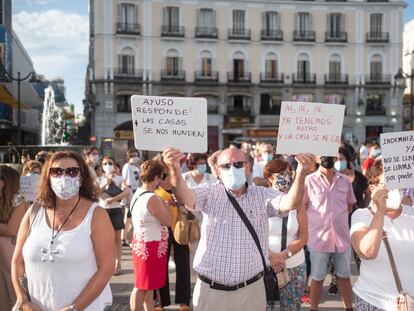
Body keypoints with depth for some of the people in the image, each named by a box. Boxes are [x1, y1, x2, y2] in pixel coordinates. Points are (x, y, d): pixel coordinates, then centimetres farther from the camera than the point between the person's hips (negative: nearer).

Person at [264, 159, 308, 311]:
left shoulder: (297, 202, 0)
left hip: (294, 267, 2)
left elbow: (303, 237, -3)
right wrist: (271, 256, -17)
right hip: (265, 265, -1)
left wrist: (284, 256, -15)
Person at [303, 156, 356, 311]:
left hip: (342, 237, 3)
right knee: (317, 278, 8)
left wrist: (339, 220, 6)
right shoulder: (309, 180, -8)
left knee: (344, 277, 14)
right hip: (319, 238, -3)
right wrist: (318, 222, -1)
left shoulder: (345, 180, 4)